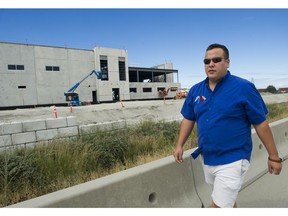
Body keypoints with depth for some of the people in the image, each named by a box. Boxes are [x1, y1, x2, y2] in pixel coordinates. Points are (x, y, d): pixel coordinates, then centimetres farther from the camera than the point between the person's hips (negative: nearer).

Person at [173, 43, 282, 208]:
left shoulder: (244, 87, -13)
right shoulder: (195, 90, 1)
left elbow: (261, 124, -9)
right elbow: (188, 119, 9)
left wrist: (274, 157, -4)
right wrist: (180, 145, 4)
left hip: (232, 160, -5)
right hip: (206, 158, 6)